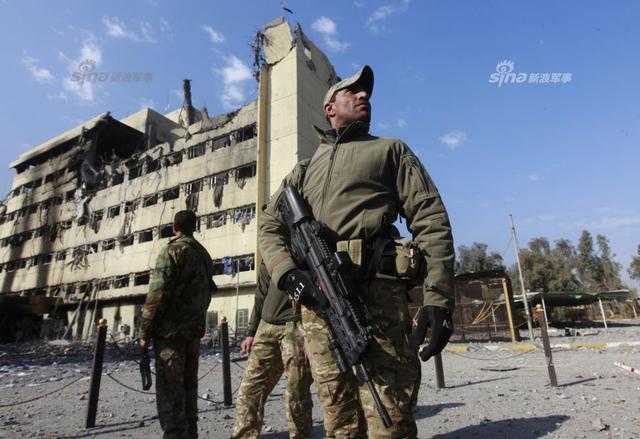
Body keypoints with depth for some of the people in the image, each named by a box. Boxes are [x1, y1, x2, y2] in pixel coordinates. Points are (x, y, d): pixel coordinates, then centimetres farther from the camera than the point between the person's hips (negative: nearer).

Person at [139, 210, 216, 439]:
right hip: (194, 330, 7)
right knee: (188, 385, 15)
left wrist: (145, 332, -10)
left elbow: (157, 293, -15)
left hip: (170, 330, -7)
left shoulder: (173, 249, -8)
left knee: (169, 388, -3)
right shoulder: (204, 254, 14)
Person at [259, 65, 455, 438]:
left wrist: (438, 298, -8)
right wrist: (287, 272, -5)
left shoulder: (391, 150, 16)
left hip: (376, 293, -3)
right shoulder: (305, 169, 26)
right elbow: (270, 226, 17)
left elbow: (431, 221, 5)